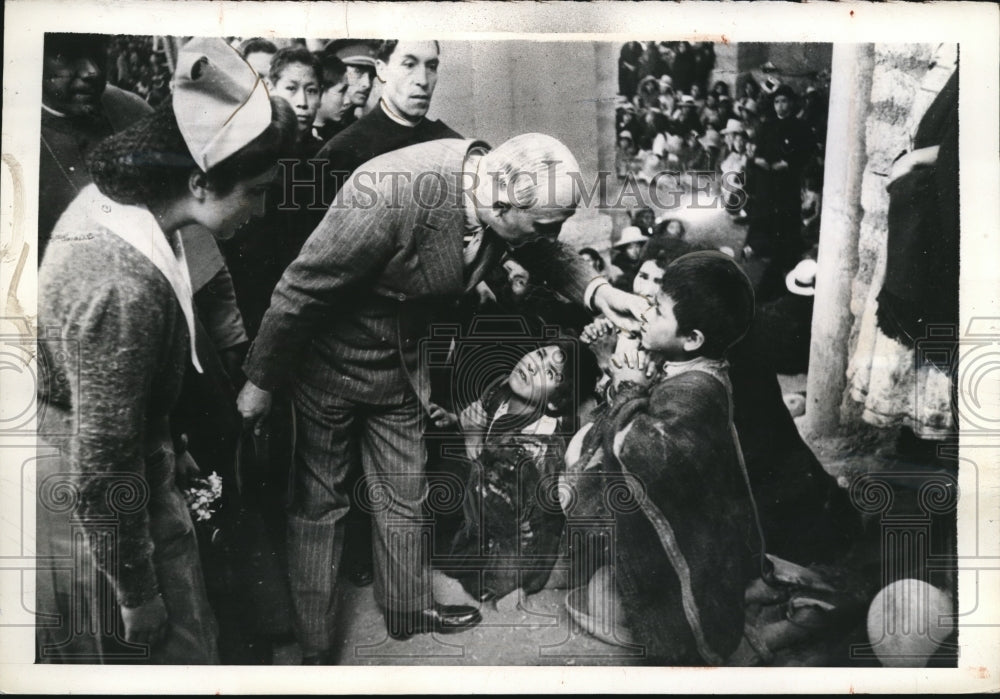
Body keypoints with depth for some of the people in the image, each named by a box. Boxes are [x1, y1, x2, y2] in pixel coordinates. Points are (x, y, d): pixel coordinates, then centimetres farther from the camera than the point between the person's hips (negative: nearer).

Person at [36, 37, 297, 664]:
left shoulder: (112, 198, -6)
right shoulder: (121, 284, -35)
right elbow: (103, 467, -27)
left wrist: (174, 449, 19)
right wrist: (136, 594, -15)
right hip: (95, 508, -9)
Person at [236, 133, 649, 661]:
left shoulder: (500, 183, -16)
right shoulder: (394, 196, -37)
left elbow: (547, 254, 6)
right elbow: (302, 289, -27)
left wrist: (596, 289, -13)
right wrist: (260, 382, -17)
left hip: (400, 364, 6)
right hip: (331, 362, -6)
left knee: (405, 496, 18)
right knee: (318, 503, 10)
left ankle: (409, 608, 40)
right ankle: (314, 644, 28)